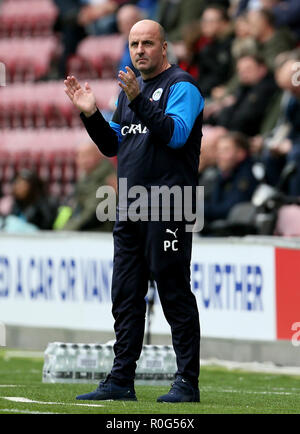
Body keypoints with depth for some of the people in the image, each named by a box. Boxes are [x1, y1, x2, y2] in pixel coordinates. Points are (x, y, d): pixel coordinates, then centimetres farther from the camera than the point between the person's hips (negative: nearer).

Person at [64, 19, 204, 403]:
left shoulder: (180, 86, -4)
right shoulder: (130, 91, 20)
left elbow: (175, 133, -20)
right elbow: (112, 146, 22)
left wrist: (138, 102, -27)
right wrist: (90, 114, 8)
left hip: (168, 209, -8)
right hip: (129, 208, 8)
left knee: (175, 295, -7)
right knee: (126, 296, 8)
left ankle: (187, 382, -5)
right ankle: (121, 381, 11)